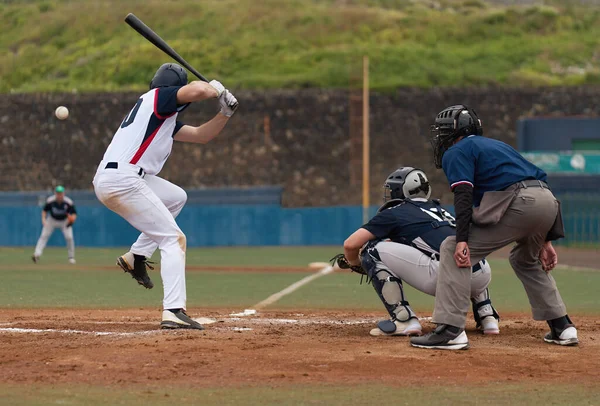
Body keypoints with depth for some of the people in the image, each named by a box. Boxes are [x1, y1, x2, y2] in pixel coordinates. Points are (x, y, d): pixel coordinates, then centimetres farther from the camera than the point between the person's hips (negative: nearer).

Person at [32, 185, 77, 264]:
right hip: (52, 220, 1)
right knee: (44, 236, -13)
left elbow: (74, 213, -16)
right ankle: (37, 254, -21)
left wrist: (72, 218, -38)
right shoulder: (50, 201, -22)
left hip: (65, 221, -1)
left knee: (69, 237, -15)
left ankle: (71, 257, 2)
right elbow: (44, 210, -7)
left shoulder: (68, 203, -24)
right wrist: (43, 219, -22)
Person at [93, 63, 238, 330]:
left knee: (176, 197, 30)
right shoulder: (158, 97, 1)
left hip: (107, 182, 10)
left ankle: (136, 256, 22)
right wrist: (217, 89, 4)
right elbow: (197, 90, -18)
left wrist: (225, 112, 16)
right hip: (122, 180, -10)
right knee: (173, 238, -7)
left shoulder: (165, 119, 27)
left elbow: (201, 135, 30)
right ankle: (173, 311, -19)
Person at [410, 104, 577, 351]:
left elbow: (463, 196, -7)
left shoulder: (456, 151, 11)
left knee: (452, 250, -1)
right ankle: (562, 327, 29)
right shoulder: (496, 146, 35)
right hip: (548, 200, 8)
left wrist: (462, 240, -16)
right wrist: (544, 241, 27)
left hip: (517, 204, -8)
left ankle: (451, 331, -12)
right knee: (526, 260, 34)